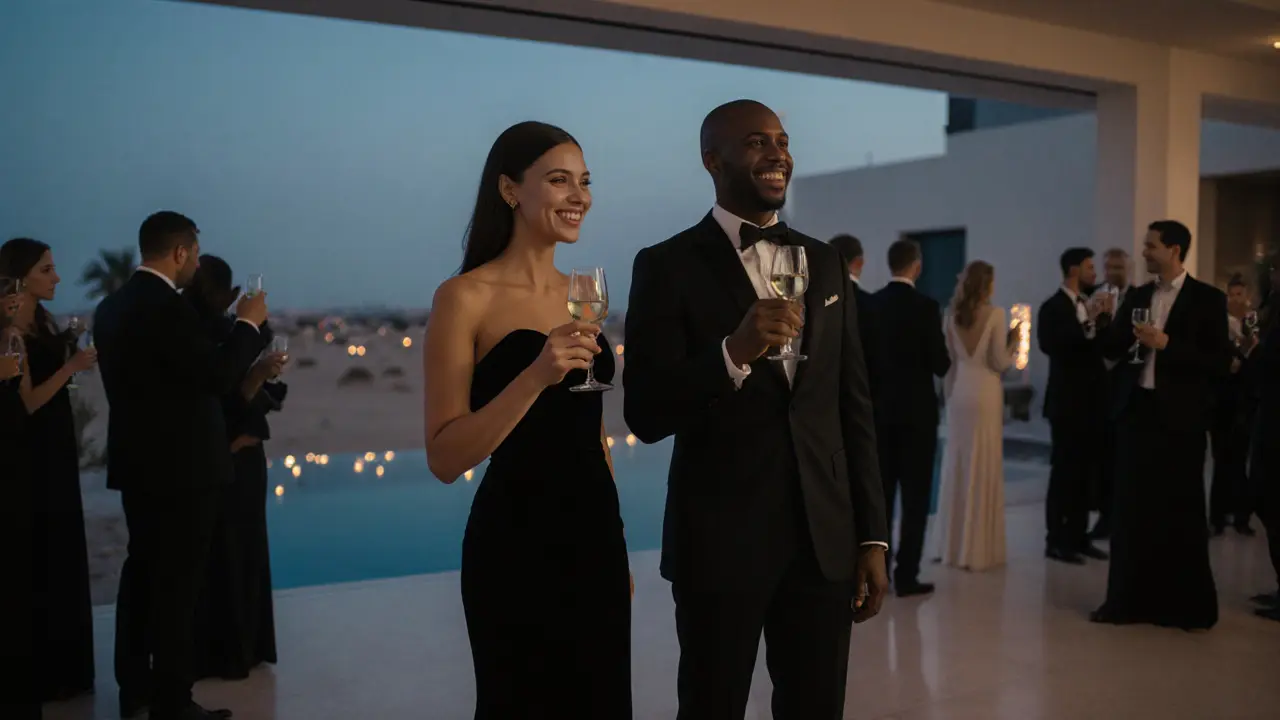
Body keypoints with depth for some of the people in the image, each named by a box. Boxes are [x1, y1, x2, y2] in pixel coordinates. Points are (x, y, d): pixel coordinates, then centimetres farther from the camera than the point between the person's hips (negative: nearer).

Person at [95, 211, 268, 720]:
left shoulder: (112, 305, 9)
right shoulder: (166, 306, -20)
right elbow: (218, 376, -20)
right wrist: (248, 323, -8)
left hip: (137, 461, 9)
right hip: (179, 464, -9)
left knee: (142, 572, 18)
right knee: (178, 581, -1)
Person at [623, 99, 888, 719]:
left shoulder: (826, 264, 10)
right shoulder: (668, 266, -5)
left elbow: (854, 407, 10)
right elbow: (646, 416, -10)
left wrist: (872, 534, 7)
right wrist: (733, 352, -26)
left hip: (825, 538, 4)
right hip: (719, 541, -4)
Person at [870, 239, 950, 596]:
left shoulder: (870, 305, 1)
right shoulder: (926, 306, -12)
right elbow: (941, 365, -11)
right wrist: (940, 358, 11)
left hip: (880, 409, 5)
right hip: (916, 411, -5)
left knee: (881, 493, 11)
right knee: (915, 496, 2)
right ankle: (906, 576, 2)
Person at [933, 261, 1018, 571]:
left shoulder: (953, 314, 4)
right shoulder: (994, 313, -10)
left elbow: (947, 356, 9)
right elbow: (1000, 362, -10)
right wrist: (1013, 340, 7)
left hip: (957, 391, 5)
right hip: (984, 393, -5)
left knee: (956, 465, 11)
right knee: (983, 467, 2)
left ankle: (952, 545, 17)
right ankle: (977, 549, 6)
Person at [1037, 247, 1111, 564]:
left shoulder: (1091, 304, 13)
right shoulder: (1053, 307, -9)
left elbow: (1106, 346, 11)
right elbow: (1049, 345, -24)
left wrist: (1105, 319, -4)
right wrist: (1087, 321, -28)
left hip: (1092, 401, 7)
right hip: (1067, 402, -7)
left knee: (1086, 472, 10)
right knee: (1064, 472, -4)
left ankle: (1078, 536, 18)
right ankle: (1056, 541, 2)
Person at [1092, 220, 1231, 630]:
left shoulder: (1207, 299, -4)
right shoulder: (1138, 297, 11)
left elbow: (1220, 362, -9)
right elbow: (1113, 350, 8)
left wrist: (1167, 344, -18)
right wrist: (1103, 324, -12)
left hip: (1180, 417, -5)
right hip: (1139, 411, 5)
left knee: (1182, 512, 3)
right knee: (1133, 508, 7)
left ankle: (1190, 606, 15)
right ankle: (1129, 599, 16)